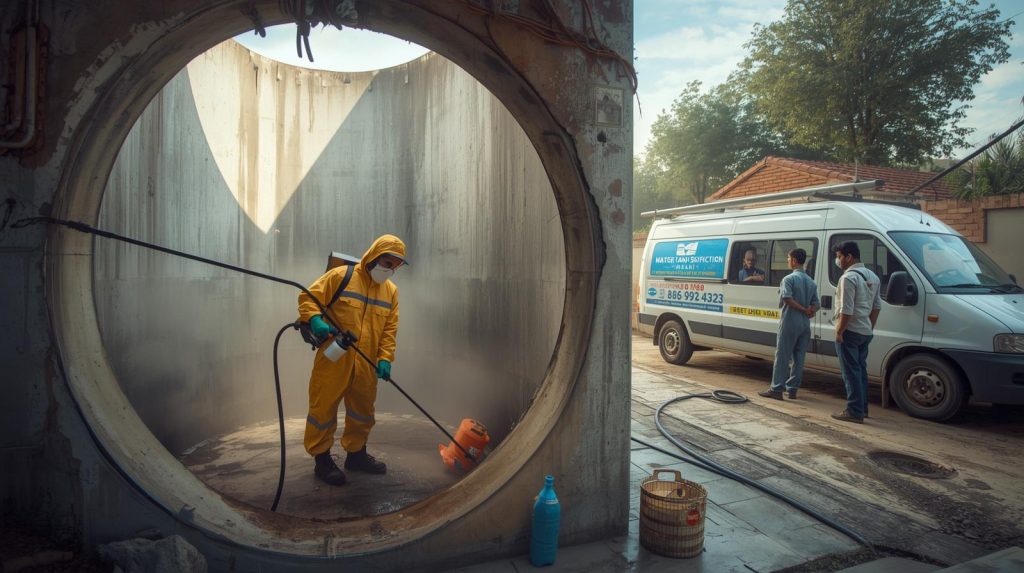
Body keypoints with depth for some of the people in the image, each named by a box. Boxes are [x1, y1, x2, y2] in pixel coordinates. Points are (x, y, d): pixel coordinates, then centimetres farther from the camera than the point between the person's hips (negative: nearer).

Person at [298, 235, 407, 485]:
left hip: (366, 365, 5)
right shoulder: (340, 275, -8)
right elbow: (308, 297, -8)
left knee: (363, 409, 16)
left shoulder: (391, 291, 7)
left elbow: (389, 329, 6)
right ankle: (322, 458, 20)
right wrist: (314, 319, -27)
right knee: (324, 406, 4)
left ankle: (356, 454, 34)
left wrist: (384, 358, -6)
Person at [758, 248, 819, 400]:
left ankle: (776, 389, -1)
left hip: (790, 323, -7)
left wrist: (803, 309, -14)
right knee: (798, 358, 11)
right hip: (805, 325, 7)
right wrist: (809, 311, -8)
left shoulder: (789, 278, -10)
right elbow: (816, 304, 11)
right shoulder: (811, 282, 14)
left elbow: (786, 298, -23)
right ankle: (792, 389, 15)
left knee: (782, 356, -2)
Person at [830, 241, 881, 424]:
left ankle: (855, 412, -2)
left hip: (850, 332, -9)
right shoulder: (872, 276, 13)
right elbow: (877, 305, 18)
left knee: (851, 372, -5)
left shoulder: (849, 277, -17)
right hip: (866, 332, 9)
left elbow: (846, 310, -22)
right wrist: (870, 327, 21)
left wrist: (839, 331, -15)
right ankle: (862, 408, 25)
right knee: (861, 370, 17)